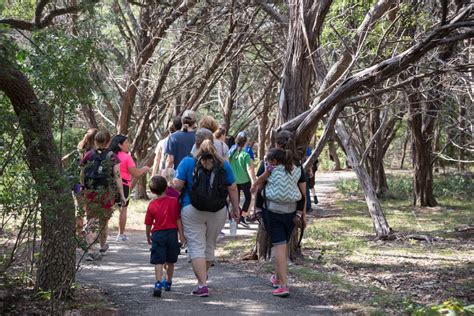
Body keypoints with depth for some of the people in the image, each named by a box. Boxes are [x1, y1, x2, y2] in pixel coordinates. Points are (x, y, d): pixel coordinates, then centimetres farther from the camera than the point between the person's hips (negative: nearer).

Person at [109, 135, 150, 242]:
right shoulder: (127, 157, -11)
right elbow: (135, 173, -10)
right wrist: (144, 169, 6)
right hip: (123, 185, -4)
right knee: (123, 209, 6)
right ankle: (121, 234, 11)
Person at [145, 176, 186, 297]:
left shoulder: (151, 205, -2)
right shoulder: (174, 201, -5)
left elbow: (148, 224, 3)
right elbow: (178, 219, -6)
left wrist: (148, 236, 18)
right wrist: (181, 235, -1)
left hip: (158, 234, -1)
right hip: (172, 233, 1)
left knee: (158, 262, -3)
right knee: (170, 261, 16)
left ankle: (158, 283, -20)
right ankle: (168, 282, 30)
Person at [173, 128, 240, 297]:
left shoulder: (188, 162, -7)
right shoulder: (223, 164, 1)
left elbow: (177, 185, -11)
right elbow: (232, 189, 3)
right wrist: (235, 209, 13)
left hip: (193, 212, -3)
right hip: (218, 212, 3)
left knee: (196, 246, 0)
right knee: (210, 245, 19)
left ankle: (202, 284, -9)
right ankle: (202, 278, 36)